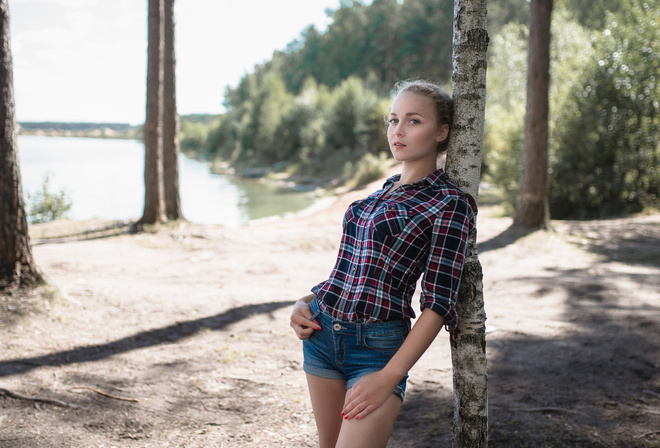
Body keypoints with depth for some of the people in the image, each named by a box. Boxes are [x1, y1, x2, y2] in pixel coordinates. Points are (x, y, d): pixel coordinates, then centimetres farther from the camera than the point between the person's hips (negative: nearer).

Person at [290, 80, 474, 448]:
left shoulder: (449, 203, -8)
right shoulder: (385, 190, 13)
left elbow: (438, 303, -12)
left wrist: (389, 377, -18)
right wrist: (307, 302, 6)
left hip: (377, 345, -7)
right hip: (322, 332, 7)